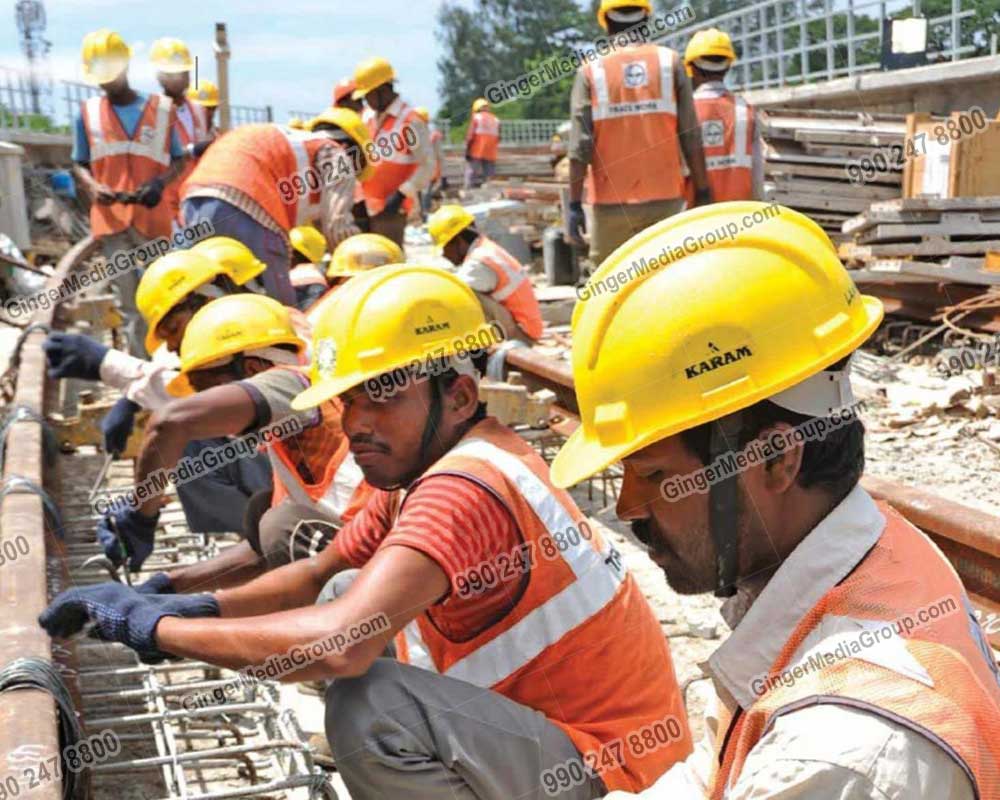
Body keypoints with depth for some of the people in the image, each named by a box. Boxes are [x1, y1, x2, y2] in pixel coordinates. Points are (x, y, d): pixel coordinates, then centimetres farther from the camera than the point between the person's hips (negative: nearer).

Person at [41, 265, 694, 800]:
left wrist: (154, 625, -25)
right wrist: (196, 608, -8)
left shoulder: (462, 488, -27)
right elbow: (316, 577, 9)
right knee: (350, 591, 9)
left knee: (368, 702, -29)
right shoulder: (425, 464, 3)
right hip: (533, 707, 9)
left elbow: (339, 644, -39)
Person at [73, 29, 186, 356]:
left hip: (153, 216, 0)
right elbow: (79, 164, 13)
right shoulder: (87, 113, 9)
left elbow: (178, 159, 10)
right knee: (129, 301, -3)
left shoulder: (161, 109, 7)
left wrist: (160, 182, -11)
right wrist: (93, 188, -9)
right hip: (111, 217, 0)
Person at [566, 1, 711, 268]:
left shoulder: (590, 71, 2)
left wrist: (574, 204, -3)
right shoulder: (670, 61, 5)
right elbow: (691, 137, 1)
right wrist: (702, 193, 6)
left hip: (611, 202, -1)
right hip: (663, 198, 1)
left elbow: (580, 145, -5)